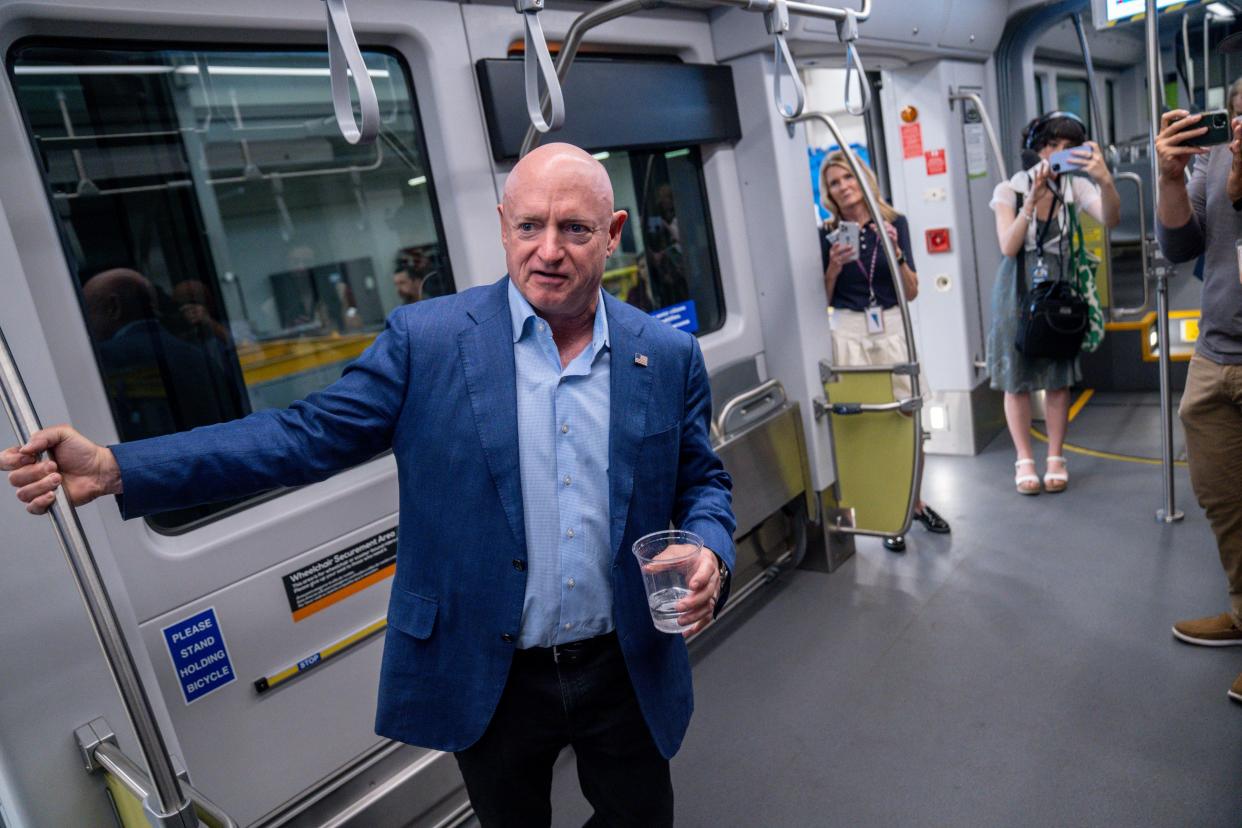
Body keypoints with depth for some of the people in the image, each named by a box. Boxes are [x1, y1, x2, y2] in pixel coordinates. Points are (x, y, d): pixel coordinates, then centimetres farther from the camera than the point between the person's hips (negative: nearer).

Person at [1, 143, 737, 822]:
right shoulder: (426, 338, -10)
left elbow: (703, 482, 5)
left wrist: (709, 555, -18)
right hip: (490, 680, -1)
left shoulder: (669, 357, -4)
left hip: (628, 673, 2)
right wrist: (117, 469, -18)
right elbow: (309, 436, -10)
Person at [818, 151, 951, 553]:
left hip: (893, 328, 1)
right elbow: (823, 300, 3)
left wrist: (895, 251, -14)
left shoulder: (895, 223, 3)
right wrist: (833, 267, -14)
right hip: (849, 333, -1)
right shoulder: (827, 234, 1)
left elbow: (911, 292, 0)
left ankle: (915, 502, 24)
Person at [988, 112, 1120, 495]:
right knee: (1016, 380, 3)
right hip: (1017, 291, -1)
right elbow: (1008, 247, -14)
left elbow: (1110, 219, -20)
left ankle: (1056, 458, 18)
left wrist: (1105, 181, -39)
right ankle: (1024, 460, 15)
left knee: (1058, 379, 5)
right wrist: (1032, 199, -23)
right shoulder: (1010, 189, -3)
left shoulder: (1076, 186, -1)